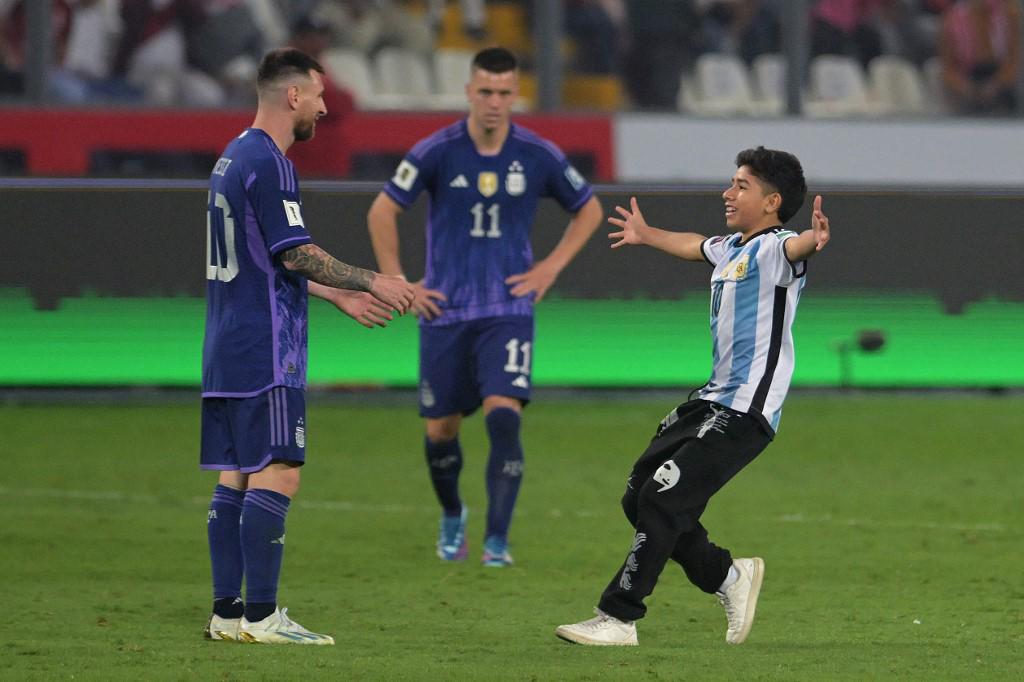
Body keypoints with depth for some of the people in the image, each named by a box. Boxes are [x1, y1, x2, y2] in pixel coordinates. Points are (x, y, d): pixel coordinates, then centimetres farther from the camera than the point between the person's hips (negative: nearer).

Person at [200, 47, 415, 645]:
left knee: (235, 478, 9)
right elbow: (297, 255, -17)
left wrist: (342, 297, 25)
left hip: (227, 349, 10)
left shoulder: (234, 158, 18)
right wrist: (372, 283, -9)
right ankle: (261, 614, -11)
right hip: (266, 350, -10)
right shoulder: (269, 163, -13)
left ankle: (227, 611, 9)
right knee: (277, 476, -9)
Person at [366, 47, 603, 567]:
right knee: (441, 430, 7)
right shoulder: (437, 152, -7)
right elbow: (382, 212, 2)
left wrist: (551, 267, 4)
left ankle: (497, 539, -14)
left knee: (504, 416, -19)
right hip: (445, 311, 1)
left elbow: (589, 210, 14)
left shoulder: (538, 157, -3)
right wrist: (397, 284, -2)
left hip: (508, 310, 0)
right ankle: (452, 517, 35)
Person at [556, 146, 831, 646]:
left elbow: (794, 248, -37)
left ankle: (618, 619, -7)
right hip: (712, 399, 10)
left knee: (662, 501, -14)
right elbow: (694, 246, 40)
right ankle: (728, 577, 22)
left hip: (746, 411, -10)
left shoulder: (772, 249, -12)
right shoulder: (731, 249, 16)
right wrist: (646, 236, 58)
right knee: (639, 498, 10)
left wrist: (814, 240, -61)